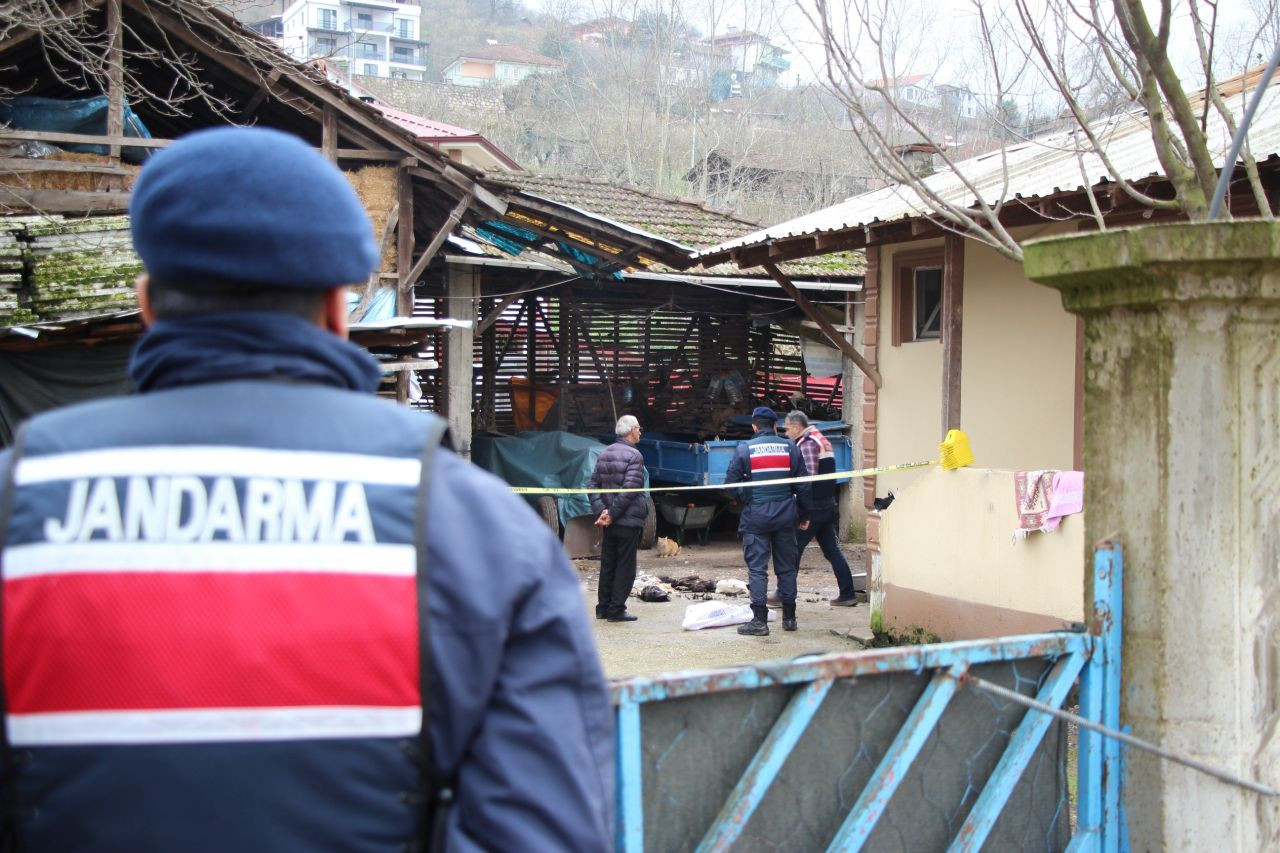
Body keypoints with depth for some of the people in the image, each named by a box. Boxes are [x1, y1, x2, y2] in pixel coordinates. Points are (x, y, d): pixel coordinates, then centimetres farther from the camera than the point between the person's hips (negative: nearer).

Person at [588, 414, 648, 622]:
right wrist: (612, 514, -15)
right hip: (629, 520, -7)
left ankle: (603, 608, 18)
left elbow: (593, 484, 5)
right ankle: (616, 610, 1)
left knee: (607, 565, 14)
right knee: (625, 566, 0)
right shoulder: (633, 455, -13)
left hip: (610, 522, 7)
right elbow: (629, 490, -20)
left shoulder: (604, 454, 10)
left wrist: (601, 511, -4)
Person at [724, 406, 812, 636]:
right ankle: (789, 618, 16)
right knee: (786, 567, 11)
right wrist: (804, 516, 16)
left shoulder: (744, 449, -3)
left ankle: (759, 620, -4)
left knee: (757, 568, 0)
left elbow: (731, 485, -3)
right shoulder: (790, 448, 3)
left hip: (755, 516, -2)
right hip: (785, 516, 3)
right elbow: (803, 486, 6)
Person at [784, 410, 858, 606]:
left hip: (813, 506, -9)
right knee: (832, 550, 10)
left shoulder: (807, 443, -12)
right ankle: (848, 594, 9)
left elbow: (808, 476, -20)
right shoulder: (821, 439, 18)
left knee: (793, 549, -3)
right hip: (827, 503, 9)